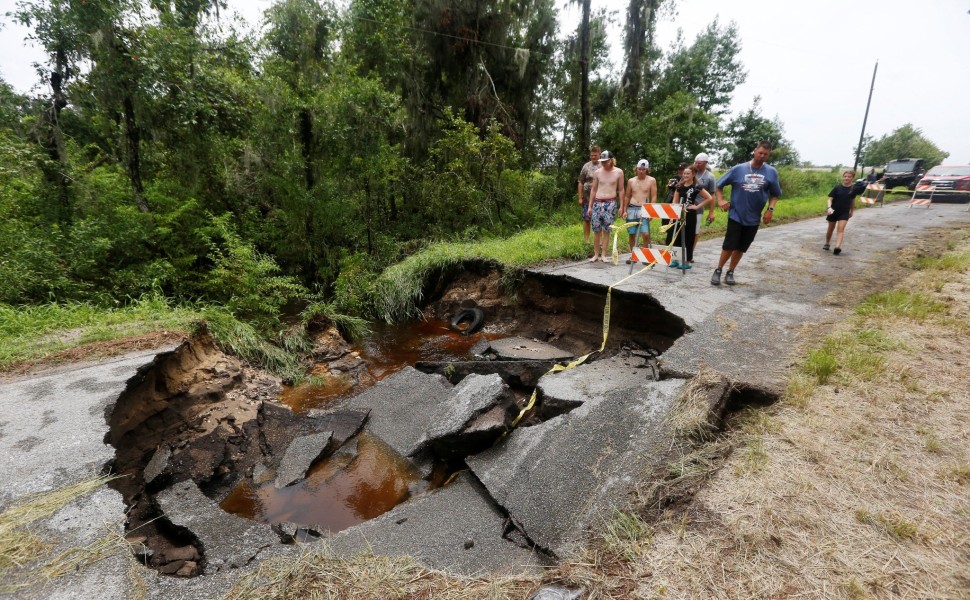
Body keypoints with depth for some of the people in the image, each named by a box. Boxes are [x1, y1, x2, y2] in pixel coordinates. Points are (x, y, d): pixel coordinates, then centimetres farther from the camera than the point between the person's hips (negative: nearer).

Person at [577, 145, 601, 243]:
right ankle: (586, 240, 13)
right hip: (587, 198, 0)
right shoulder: (586, 166, 2)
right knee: (586, 219, 4)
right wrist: (580, 197, -3)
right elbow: (580, 183, 2)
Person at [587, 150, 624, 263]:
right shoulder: (597, 172, 5)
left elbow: (621, 190, 5)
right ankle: (596, 254, 10)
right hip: (597, 203, 2)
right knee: (596, 230, 1)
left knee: (606, 230, -1)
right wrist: (590, 206, 8)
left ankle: (603, 255, 6)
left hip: (610, 203, -2)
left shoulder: (618, 172, 1)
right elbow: (593, 190, 11)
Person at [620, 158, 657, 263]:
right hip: (631, 209, 3)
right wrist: (624, 210, 9)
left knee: (646, 234, -15)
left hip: (644, 209, -3)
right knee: (632, 234, 7)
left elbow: (654, 197, -1)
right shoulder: (631, 181, 10)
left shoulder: (651, 180, 2)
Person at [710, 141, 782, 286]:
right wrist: (720, 200, -8)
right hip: (736, 215, -2)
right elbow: (719, 185, 5)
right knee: (729, 246, -3)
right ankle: (718, 271, 14)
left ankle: (730, 272, 23)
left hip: (753, 218, 2)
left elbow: (775, 194, 10)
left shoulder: (771, 172, 0)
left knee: (741, 248, 10)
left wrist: (770, 209, -4)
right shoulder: (738, 169, -5)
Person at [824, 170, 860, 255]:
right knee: (831, 229, 13)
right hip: (834, 211, 0)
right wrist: (829, 208, -29)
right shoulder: (837, 188, -8)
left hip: (845, 212, 0)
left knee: (841, 230, -13)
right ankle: (827, 244, 33)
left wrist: (852, 211, 20)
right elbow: (830, 199, -10)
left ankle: (837, 247, -25)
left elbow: (853, 200, 13)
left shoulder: (853, 189, -1)